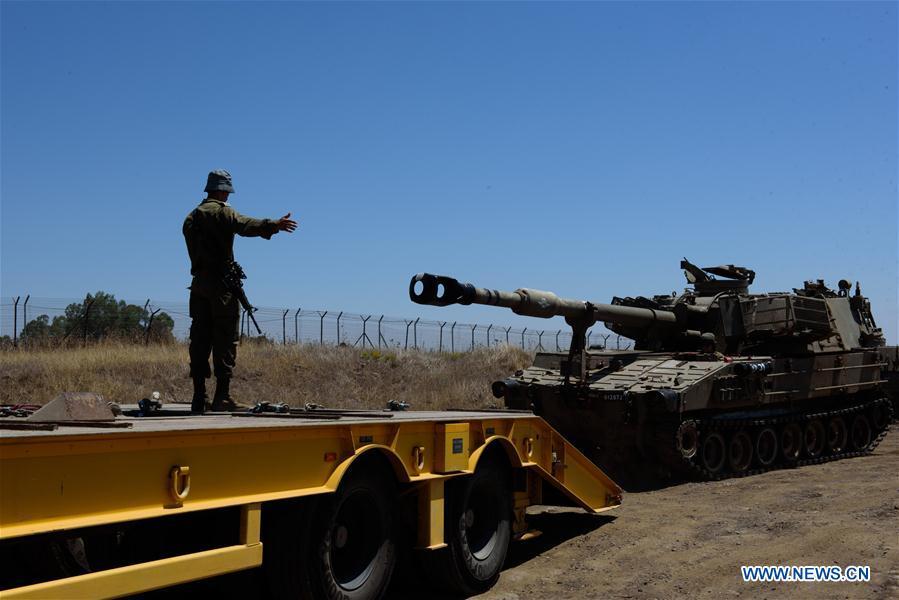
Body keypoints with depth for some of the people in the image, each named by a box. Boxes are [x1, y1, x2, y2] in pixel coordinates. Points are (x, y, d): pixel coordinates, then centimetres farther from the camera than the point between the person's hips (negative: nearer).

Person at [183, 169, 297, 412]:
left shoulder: (192, 217, 20)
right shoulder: (221, 212, -6)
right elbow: (246, 225, -24)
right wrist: (274, 225, -35)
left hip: (199, 283, 7)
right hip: (221, 283, -7)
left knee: (200, 340, 7)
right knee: (225, 340, -6)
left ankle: (199, 398, 7)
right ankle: (222, 396, -9)